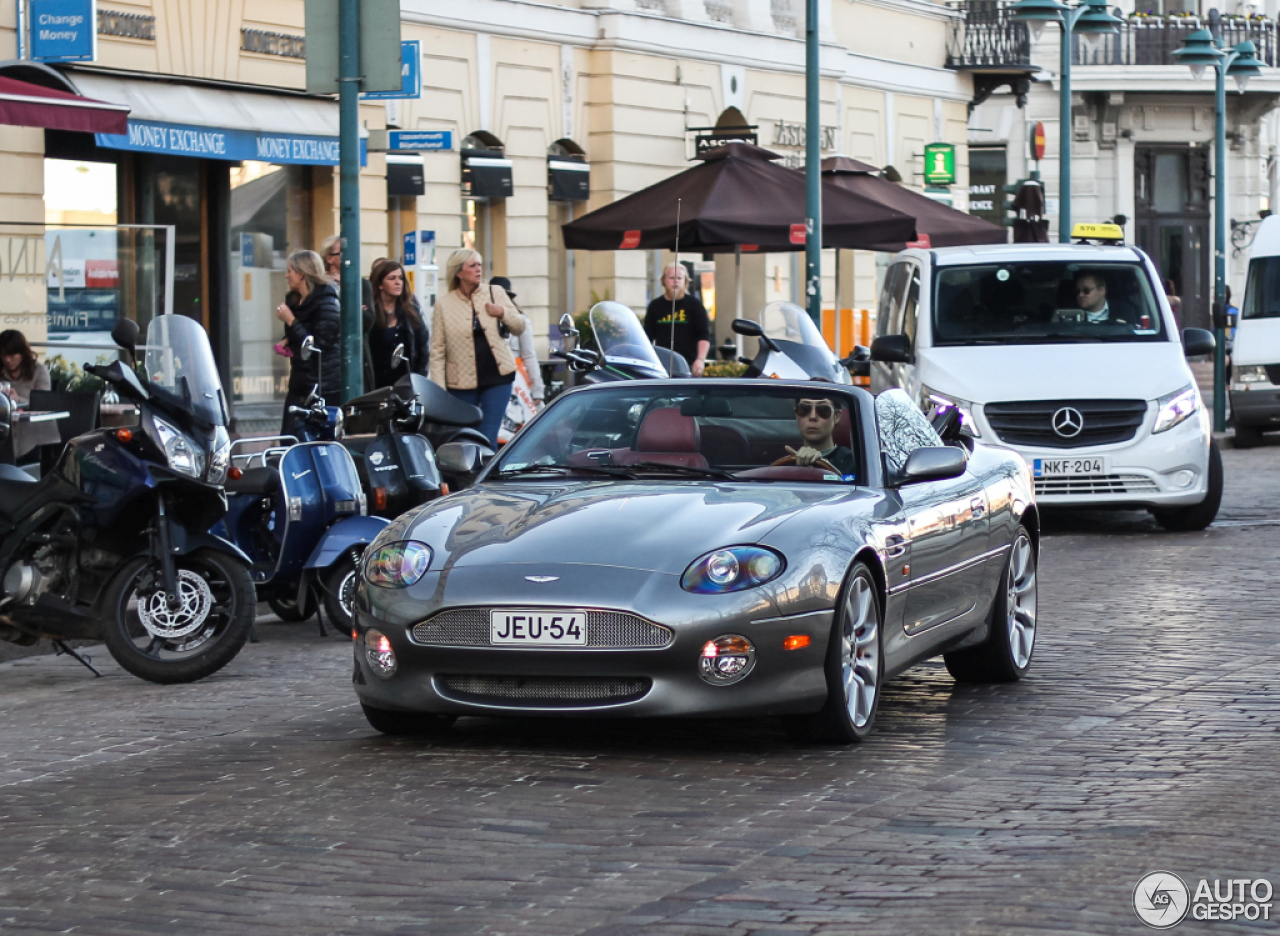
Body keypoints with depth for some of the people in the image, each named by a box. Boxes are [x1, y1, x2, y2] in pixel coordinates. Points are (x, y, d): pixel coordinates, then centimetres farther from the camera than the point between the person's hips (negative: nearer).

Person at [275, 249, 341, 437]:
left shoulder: (326, 302, -11)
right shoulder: (294, 300, 14)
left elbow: (319, 345, -18)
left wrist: (291, 321, -17)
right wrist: (286, 344, 11)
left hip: (324, 386, -8)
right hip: (300, 383, 8)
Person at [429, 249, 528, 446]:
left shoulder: (495, 293, 7)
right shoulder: (444, 304, 1)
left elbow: (520, 326, 11)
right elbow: (437, 350, 0)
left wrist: (503, 313, -10)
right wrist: (438, 389, -7)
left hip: (497, 378, 0)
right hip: (462, 383, 0)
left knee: (488, 439, -7)